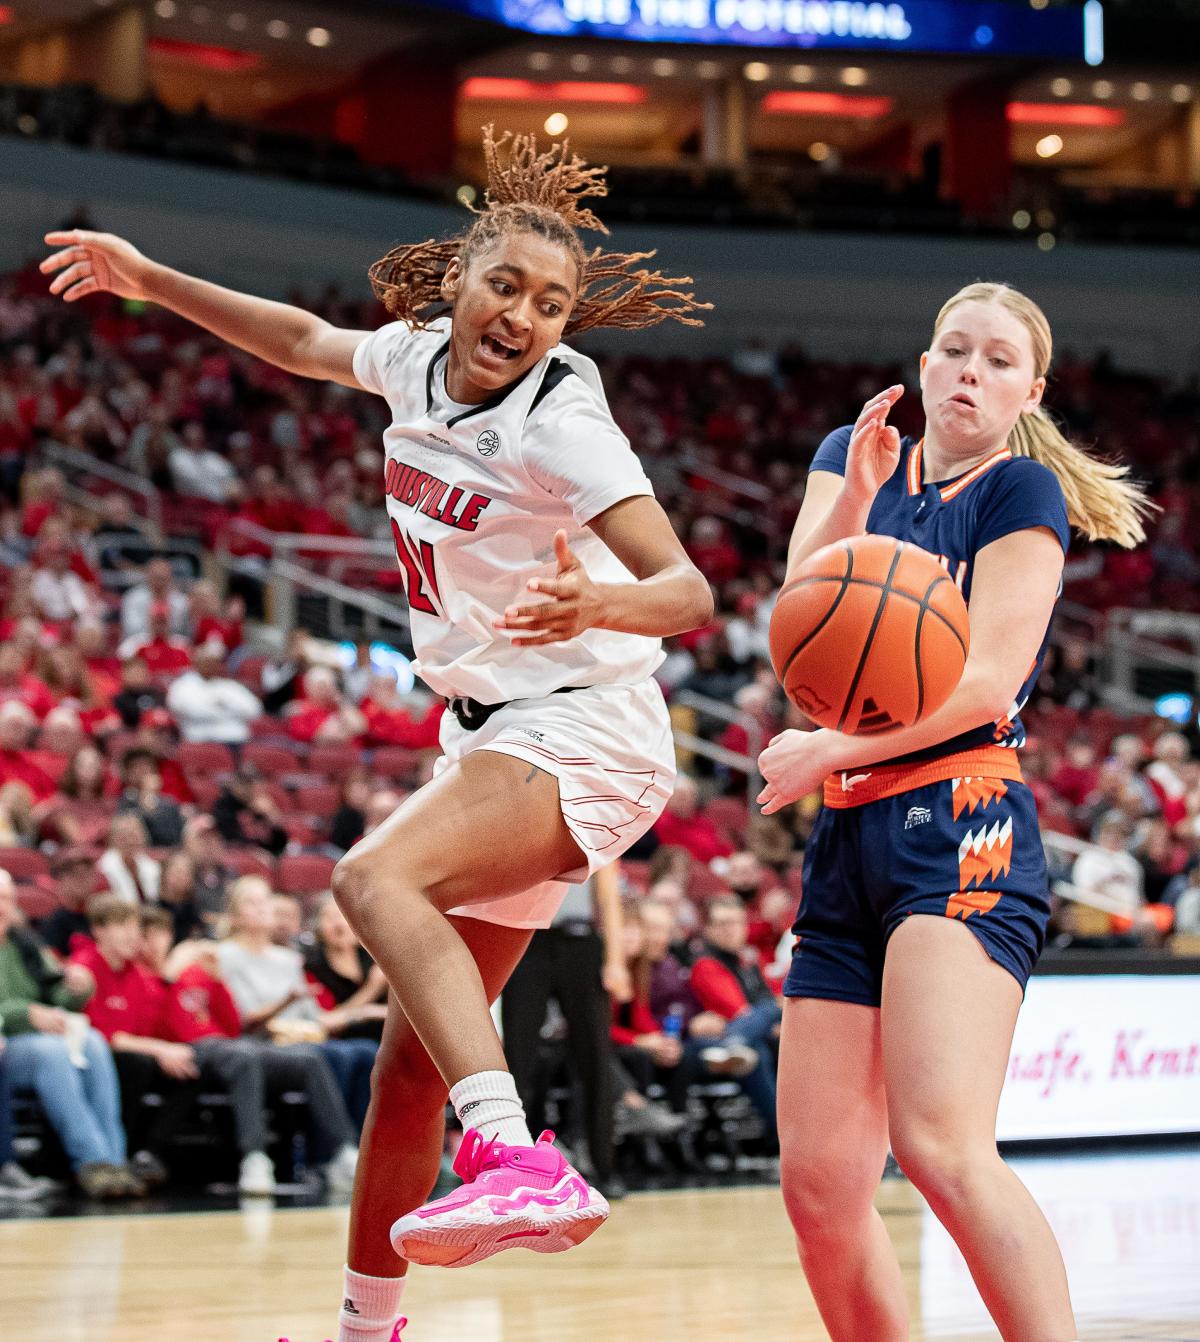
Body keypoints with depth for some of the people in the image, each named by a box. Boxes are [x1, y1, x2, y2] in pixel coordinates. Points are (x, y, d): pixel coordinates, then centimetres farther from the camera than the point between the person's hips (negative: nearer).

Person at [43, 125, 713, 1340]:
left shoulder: (559, 422, -19)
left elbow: (689, 593, -27)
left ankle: (519, 1160, -50)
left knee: (373, 875, -35)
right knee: (412, 1060, 12)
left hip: (580, 730, -8)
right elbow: (306, 342, 25)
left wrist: (598, 604, -48)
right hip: (490, 738, 8)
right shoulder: (417, 359, 2)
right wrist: (150, 279, 27)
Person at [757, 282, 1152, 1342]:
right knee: (820, 1185, 1)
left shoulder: (1022, 490, 1)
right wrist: (854, 495, -15)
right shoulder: (853, 456, 17)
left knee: (941, 1145, -25)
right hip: (849, 841, 6)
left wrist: (835, 749, -10)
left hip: (959, 826, -6)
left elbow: (989, 679, -9)